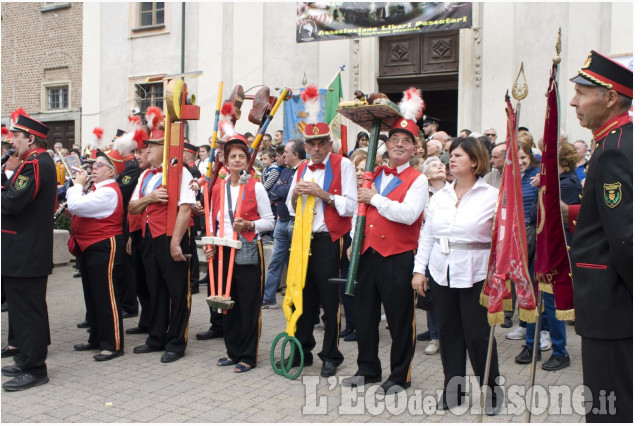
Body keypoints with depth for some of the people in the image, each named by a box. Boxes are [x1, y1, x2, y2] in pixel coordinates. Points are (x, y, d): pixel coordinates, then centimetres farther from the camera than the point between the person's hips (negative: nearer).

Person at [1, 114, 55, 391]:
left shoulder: (34, 165, -17)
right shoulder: (43, 162, 15)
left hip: (24, 253, -10)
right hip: (34, 251, 10)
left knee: (25, 310, -3)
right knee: (30, 308, 17)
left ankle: (34, 370, 5)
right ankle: (28, 360, 29)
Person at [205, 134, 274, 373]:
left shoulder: (256, 187, -4)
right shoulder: (218, 189, 10)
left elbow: (269, 221, -2)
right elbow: (213, 221, 16)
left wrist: (249, 225, -18)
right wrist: (211, 244, 2)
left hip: (248, 251, -5)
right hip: (223, 251, 5)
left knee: (249, 304, 0)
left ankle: (248, 356, 10)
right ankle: (233, 351, 25)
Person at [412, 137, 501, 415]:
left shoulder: (492, 197, -5)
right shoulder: (440, 196, 8)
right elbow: (426, 236, 11)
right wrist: (419, 269, 6)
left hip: (475, 276, -4)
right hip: (441, 274, 4)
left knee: (478, 335, 2)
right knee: (449, 333, 11)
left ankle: (492, 391, 21)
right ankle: (453, 389, 25)